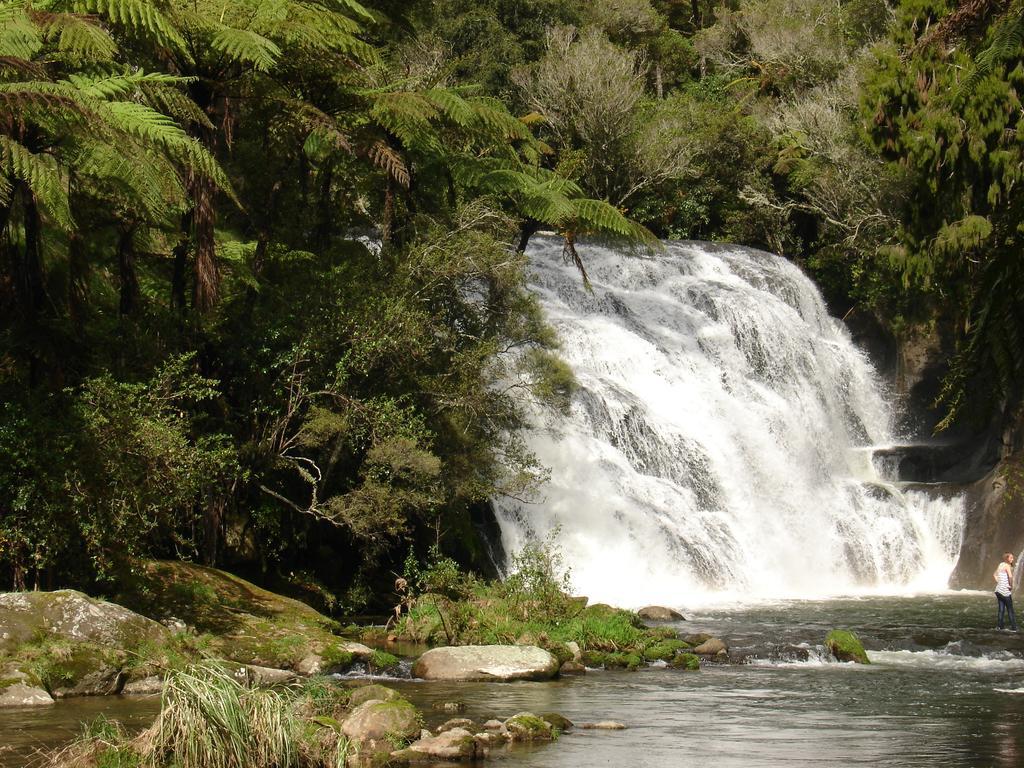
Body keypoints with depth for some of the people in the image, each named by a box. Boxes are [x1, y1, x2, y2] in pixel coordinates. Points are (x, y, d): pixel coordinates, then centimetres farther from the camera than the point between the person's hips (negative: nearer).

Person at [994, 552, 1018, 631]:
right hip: (1006, 591, -7)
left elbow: (994, 575, 25)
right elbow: (1010, 576, -29)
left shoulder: (1001, 565, 13)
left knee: (1001, 609, 11)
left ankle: (1000, 626, 10)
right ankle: (1013, 627, 4)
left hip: (999, 590, 7)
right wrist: (1011, 585, -15)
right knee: (1010, 609, 1)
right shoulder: (1007, 566, -13)